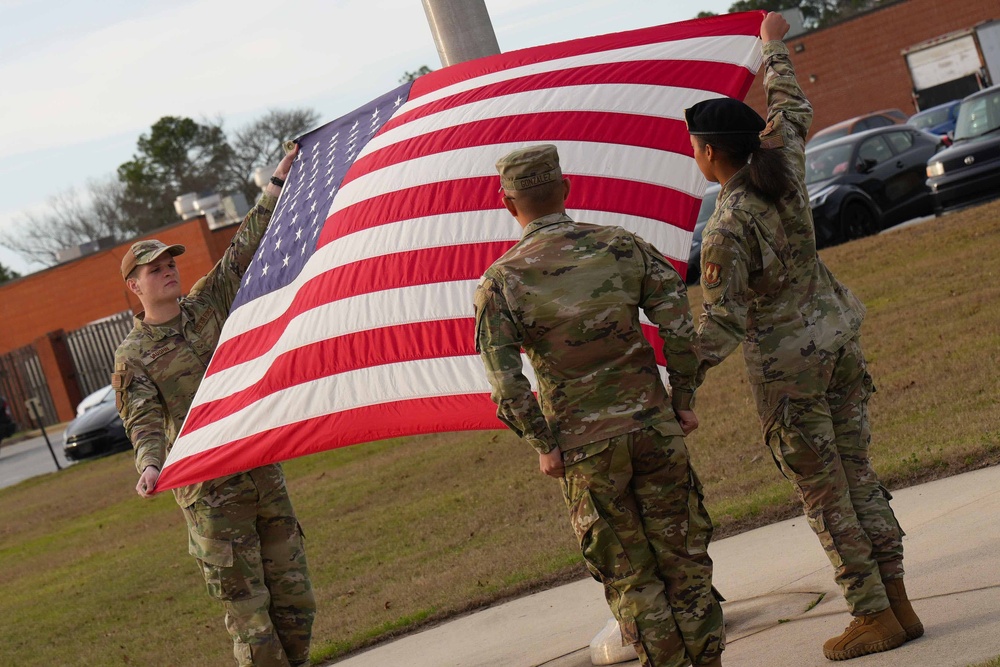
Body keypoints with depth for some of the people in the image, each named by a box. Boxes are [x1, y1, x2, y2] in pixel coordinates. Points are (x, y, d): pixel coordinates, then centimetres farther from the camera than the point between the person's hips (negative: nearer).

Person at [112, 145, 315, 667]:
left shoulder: (206, 305, 12)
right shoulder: (134, 355, 0)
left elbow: (245, 249, 12)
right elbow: (143, 421, -10)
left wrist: (278, 182, 9)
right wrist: (149, 465, -29)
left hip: (263, 472, 5)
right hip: (210, 493, -5)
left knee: (293, 596, 8)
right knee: (246, 604, -5)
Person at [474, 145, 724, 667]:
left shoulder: (500, 281, -7)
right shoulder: (622, 246, -1)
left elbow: (505, 380, -11)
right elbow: (679, 325, -3)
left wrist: (543, 446, -2)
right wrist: (683, 399, 6)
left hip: (585, 448, -1)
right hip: (653, 426, 2)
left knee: (629, 575, 10)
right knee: (683, 555, 14)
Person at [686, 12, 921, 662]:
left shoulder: (728, 225, -21)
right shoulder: (784, 171, -2)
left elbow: (722, 319, -22)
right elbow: (792, 109, 19)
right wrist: (774, 47, 34)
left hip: (787, 368, -7)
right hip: (839, 339, 7)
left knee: (825, 495, 4)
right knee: (858, 474, 13)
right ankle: (899, 605, 16)